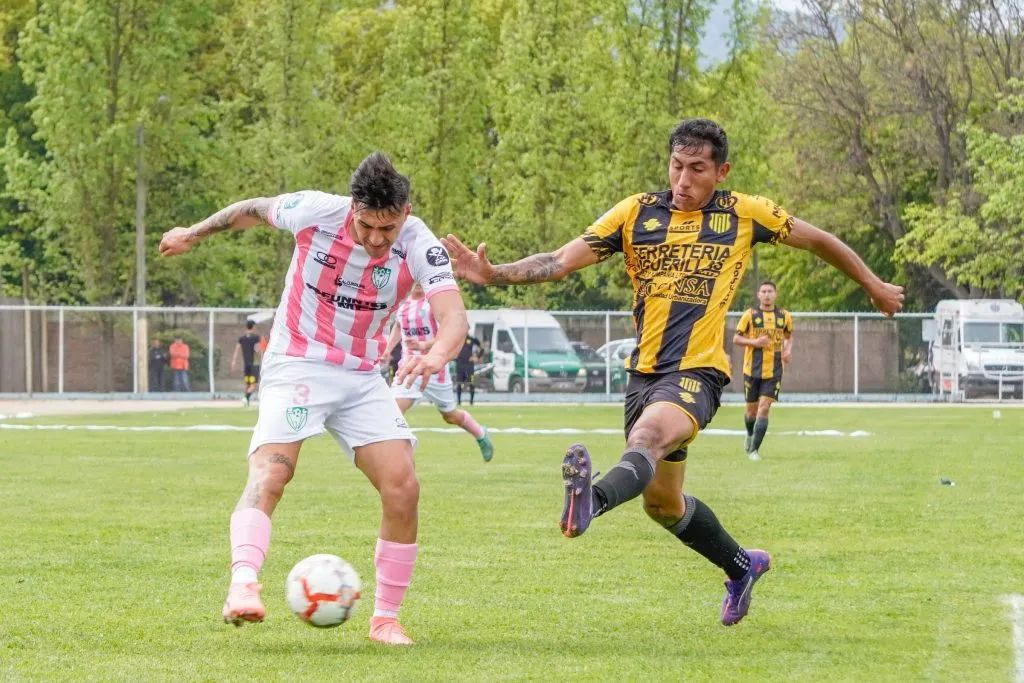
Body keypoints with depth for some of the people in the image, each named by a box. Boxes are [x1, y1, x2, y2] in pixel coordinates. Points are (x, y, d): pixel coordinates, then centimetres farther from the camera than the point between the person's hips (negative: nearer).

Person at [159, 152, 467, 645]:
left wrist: (438, 354, -51)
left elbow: (453, 315, -28)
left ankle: (385, 619, 3)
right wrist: (194, 234, 18)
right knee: (269, 474, -26)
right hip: (296, 367, -2)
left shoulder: (419, 246, -15)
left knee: (403, 488, -11)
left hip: (363, 378, 2)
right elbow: (254, 209, 5)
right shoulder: (315, 212, -16)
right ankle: (243, 586, -44)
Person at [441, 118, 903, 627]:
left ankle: (593, 501, -67)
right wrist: (492, 274, -16)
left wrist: (875, 287, 26)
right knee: (662, 501, 16)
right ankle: (742, 566, 40)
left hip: (697, 372, -5)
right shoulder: (636, 213, 4)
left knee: (649, 435, -36)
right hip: (644, 370, 5)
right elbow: (561, 261, -1)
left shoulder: (744, 215, 1)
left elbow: (817, 240, 17)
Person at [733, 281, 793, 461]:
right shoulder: (750, 315, -2)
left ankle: (754, 449, -6)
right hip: (752, 370, 0)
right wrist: (755, 342, -16)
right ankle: (750, 435, 41)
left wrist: (788, 351, 0)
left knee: (764, 409, -11)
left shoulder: (784, 316, 4)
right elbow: (736, 338, 1)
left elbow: (789, 336, 20)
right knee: (752, 410, 9)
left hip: (774, 371, 0)